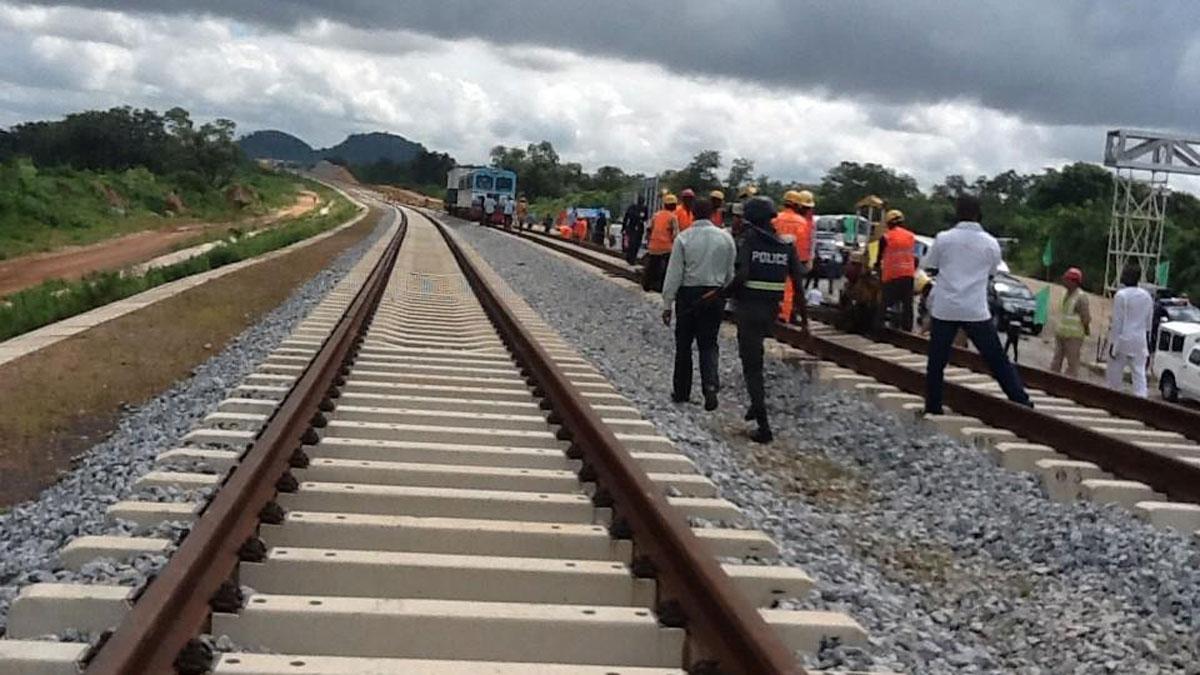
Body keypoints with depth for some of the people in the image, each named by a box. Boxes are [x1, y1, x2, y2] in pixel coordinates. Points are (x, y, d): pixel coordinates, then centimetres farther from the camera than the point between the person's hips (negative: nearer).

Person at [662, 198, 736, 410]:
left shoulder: (683, 238, -9)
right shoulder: (725, 238, -1)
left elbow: (674, 273, -8)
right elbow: (731, 273, 5)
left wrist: (667, 304, -4)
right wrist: (726, 296, 18)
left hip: (688, 295, -2)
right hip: (715, 295, 2)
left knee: (683, 345, 11)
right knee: (708, 345, 8)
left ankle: (681, 392, 19)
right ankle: (710, 386, -13)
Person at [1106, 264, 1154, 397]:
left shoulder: (1121, 295, -12)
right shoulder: (1147, 296, 8)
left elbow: (1117, 322, -13)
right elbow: (1148, 322, 12)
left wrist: (1113, 343, -9)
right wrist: (1147, 343, 19)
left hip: (1123, 339, -5)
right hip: (1140, 341, 5)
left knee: (1115, 373, 6)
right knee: (1139, 373, 3)